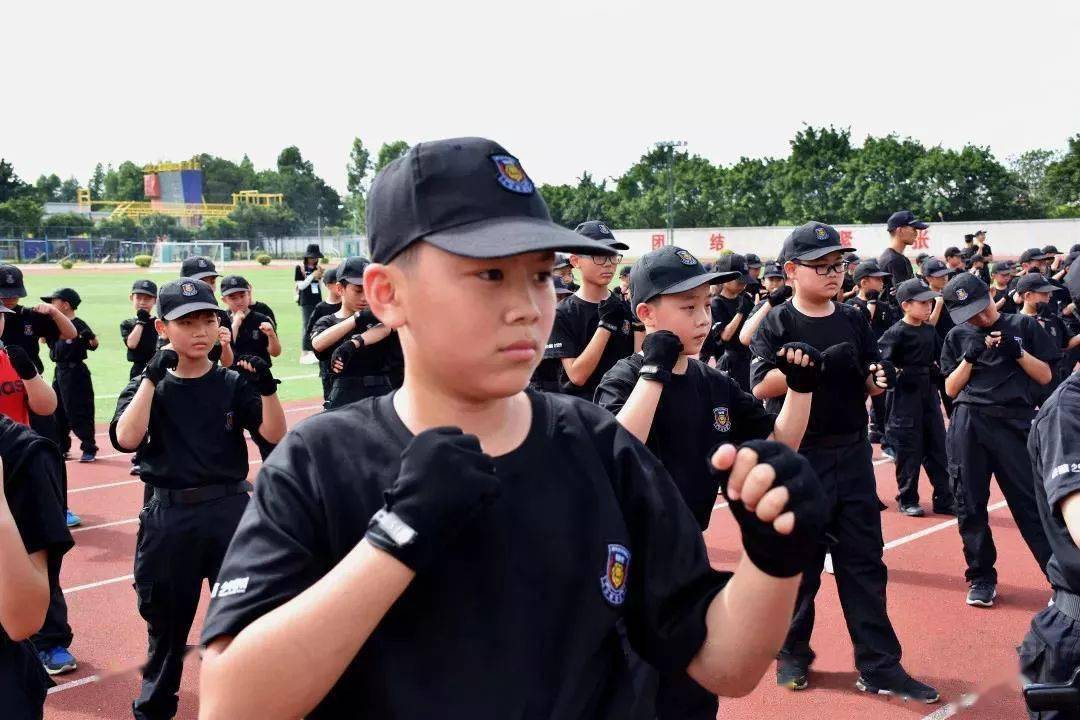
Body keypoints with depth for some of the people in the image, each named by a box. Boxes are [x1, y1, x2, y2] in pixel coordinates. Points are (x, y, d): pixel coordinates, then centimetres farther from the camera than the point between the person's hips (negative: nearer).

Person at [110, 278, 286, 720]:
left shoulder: (233, 383, 2)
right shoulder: (147, 386, 3)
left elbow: (275, 435, -9)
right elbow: (126, 438, -15)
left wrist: (266, 388, -25)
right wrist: (152, 377, -19)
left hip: (231, 510, 0)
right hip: (169, 518, 1)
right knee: (165, 617, 14)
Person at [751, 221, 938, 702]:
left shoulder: (853, 320, 8)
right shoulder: (777, 324, -5)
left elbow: (871, 383, 11)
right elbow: (762, 387, -15)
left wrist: (879, 379, -12)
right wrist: (817, 363, -25)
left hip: (852, 454, 4)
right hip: (798, 457, -4)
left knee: (864, 561, 6)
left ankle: (879, 666, 11)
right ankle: (792, 653, 23)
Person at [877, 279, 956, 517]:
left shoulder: (930, 330, 8)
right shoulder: (897, 332, -12)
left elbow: (940, 358, 18)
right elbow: (882, 362, -16)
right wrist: (898, 372, -30)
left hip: (929, 393, 6)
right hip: (906, 397, -6)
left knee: (938, 448, 8)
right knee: (909, 452, 1)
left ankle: (944, 500, 15)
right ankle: (907, 500, 14)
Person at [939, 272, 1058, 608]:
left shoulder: (1022, 325, 6)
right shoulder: (958, 337, 11)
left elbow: (1045, 376, 5)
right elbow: (951, 389, 8)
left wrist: (1016, 350, -10)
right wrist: (970, 357, -7)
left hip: (1014, 424, -2)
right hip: (968, 425, 2)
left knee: (1032, 504, -6)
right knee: (970, 505, 5)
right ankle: (982, 577, 18)